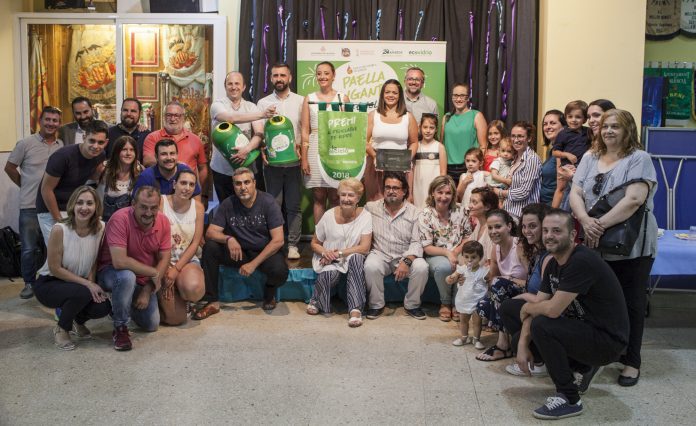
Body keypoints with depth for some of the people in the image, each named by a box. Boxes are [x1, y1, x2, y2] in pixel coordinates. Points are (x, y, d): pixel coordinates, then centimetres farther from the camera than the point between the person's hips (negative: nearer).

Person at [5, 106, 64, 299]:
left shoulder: (63, 146, 4)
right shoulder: (26, 143, -3)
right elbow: (9, 168, 5)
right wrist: (26, 186, 5)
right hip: (30, 206, -2)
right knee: (29, 248, 1)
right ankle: (29, 283, 17)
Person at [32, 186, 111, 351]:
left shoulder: (100, 228, -11)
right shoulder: (59, 229, -24)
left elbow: (95, 262, 0)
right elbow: (55, 268, -19)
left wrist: (91, 283, -18)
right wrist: (87, 284, -22)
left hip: (83, 285, 4)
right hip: (49, 284, -4)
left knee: (103, 307, -22)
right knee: (83, 293, -34)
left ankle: (78, 321, 15)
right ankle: (61, 329, -3)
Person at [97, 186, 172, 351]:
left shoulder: (163, 222, -11)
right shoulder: (120, 219, -28)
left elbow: (164, 260, -7)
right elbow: (119, 261, -36)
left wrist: (147, 290, -15)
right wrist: (153, 273, -26)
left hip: (143, 278, 5)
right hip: (111, 271, -5)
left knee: (152, 325, 1)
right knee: (127, 277, -40)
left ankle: (124, 307, 32)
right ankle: (120, 329, -17)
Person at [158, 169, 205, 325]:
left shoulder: (198, 207, 0)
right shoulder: (160, 203, -10)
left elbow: (195, 243, -3)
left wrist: (176, 269, -14)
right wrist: (164, 271, -15)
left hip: (187, 260, 2)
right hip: (164, 259, -2)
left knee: (194, 289, -34)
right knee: (175, 319, -14)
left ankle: (181, 297, 6)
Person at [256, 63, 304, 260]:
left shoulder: (300, 101, 5)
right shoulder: (263, 103, 8)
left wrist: (301, 147, -12)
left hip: (294, 161, 0)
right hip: (272, 162, 1)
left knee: (294, 206, 3)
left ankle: (293, 245, 9)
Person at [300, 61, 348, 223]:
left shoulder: (343, 98, 7)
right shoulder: (309, 99, 8)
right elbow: (305, 131, 6)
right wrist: (304, 158, -1)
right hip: (315, 150, 1)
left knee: (335, 197, 0)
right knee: (318, 197, 3)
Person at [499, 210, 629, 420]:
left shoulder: (582, 261, -25)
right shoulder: (553, 264, 4)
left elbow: (552, 309, -31)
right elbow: (538, 306, 3)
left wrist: (527, 307, -10)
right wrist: (522, 344, -9)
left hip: (607, 340, -9)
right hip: (578, 327, 9)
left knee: (542, 325, -33)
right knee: (510, 308, 6)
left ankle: (569, 399, -13)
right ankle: (578, 368, 10)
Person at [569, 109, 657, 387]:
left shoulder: (639, 159, -6)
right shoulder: (590, 159, 10)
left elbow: (634, 199, -19)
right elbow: (575, 193, 1)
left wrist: (602, 224, -23)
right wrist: (585, 221, -18)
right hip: (595, 246, 4)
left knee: (630, 304, 5)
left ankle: (631, 362, 17)